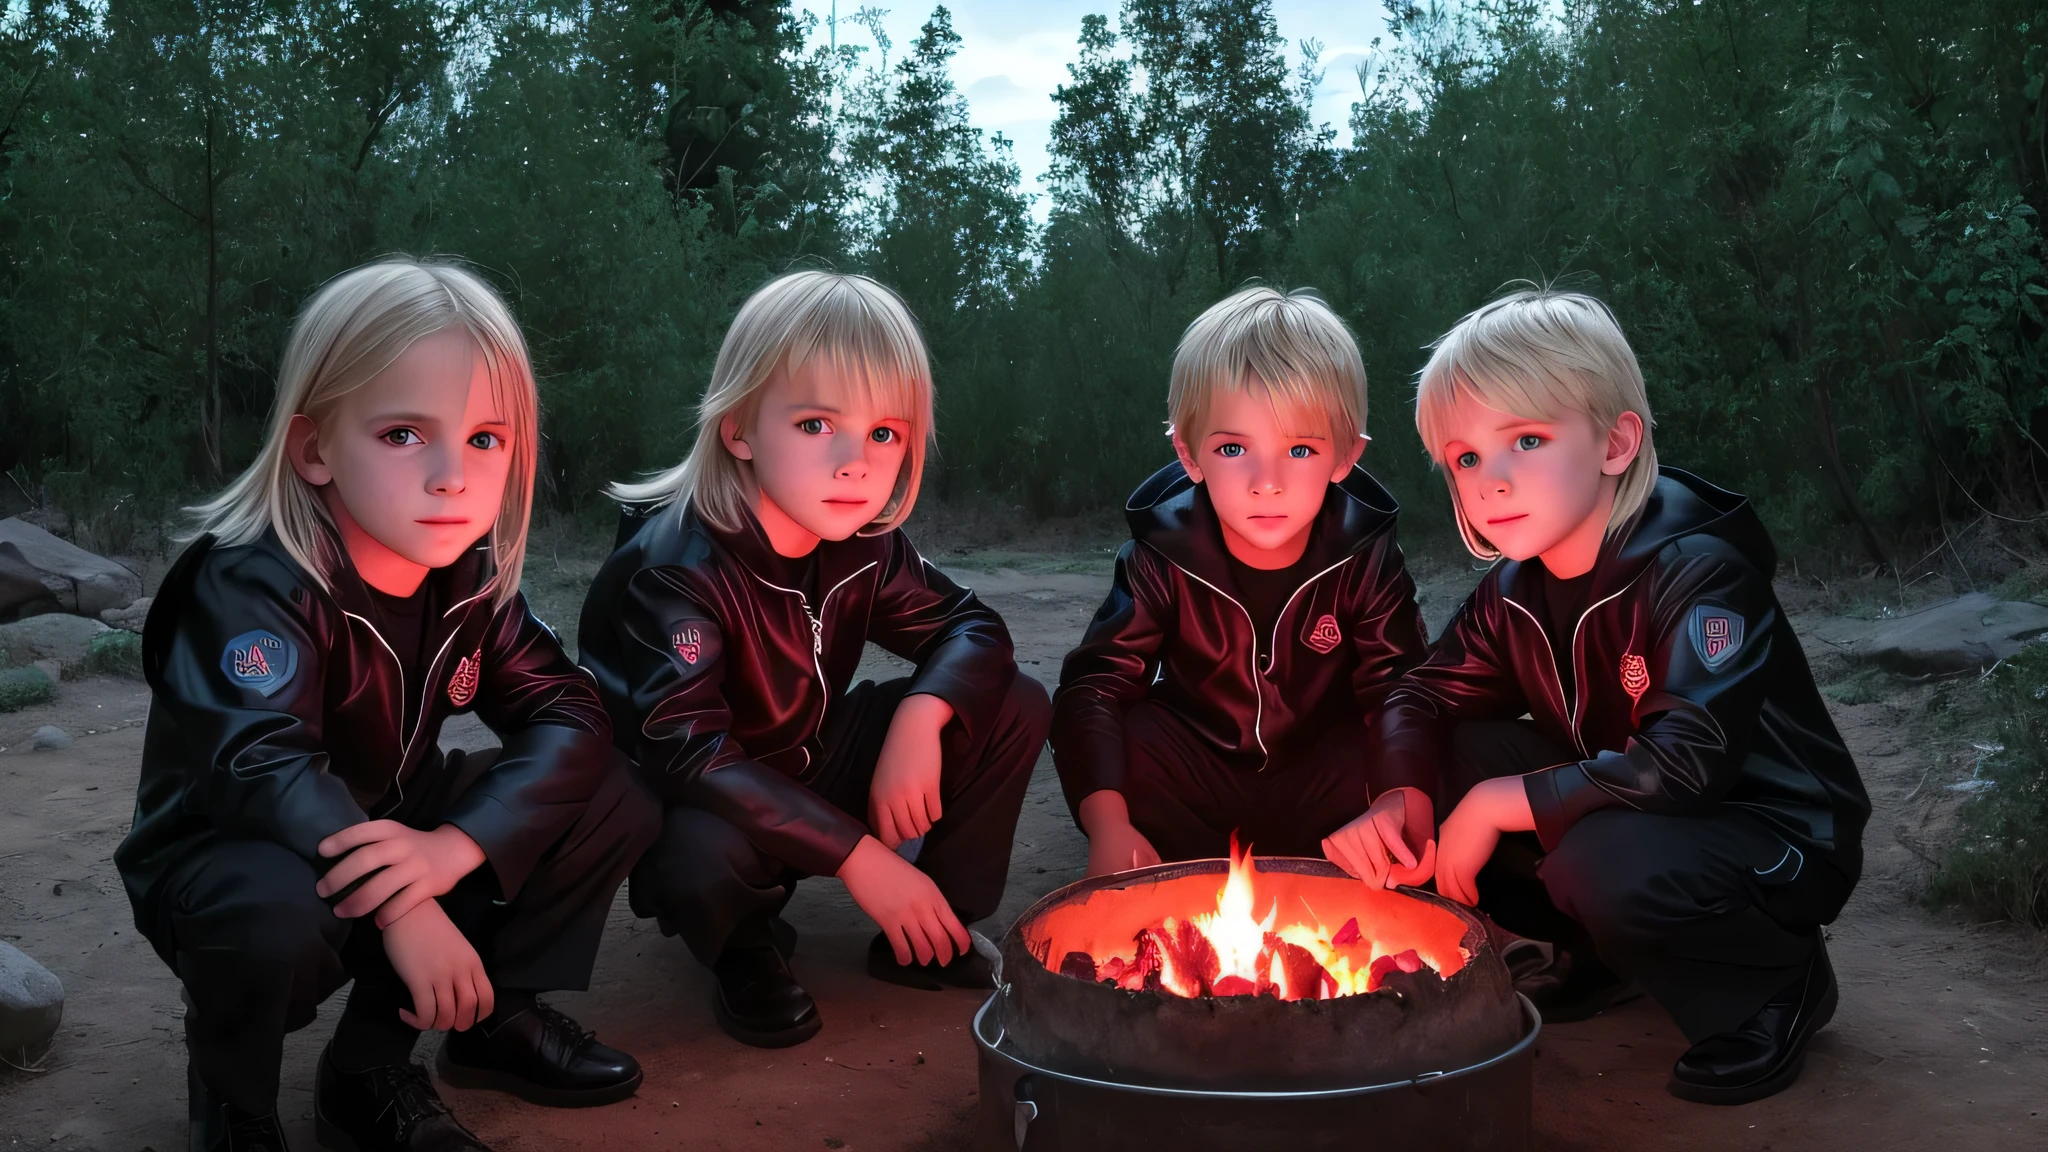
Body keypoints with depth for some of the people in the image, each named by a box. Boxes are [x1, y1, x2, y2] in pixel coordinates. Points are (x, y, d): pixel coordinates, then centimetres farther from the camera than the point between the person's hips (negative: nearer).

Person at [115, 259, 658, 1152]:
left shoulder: (471, 579, -6)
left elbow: (568, 712, -14)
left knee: (610, 797, -9)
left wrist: (454, 846, -32)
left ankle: (494, 1014, 6)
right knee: (275, 915, -41)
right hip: (225, 855, -5)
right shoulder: (254, 585, -25)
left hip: (394, 829, 6)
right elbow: (261, 768, -38)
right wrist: (405, 908, -48)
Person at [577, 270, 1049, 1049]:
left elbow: (972, 629, -2)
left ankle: (934, 935, 5)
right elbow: (685, 752, -37)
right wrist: (861, 858, -37)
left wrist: (920, 717, -26)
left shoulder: (865, 546, -8)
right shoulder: (674, 568, -28)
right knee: (706, 850, -42)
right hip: (683, 809, -6)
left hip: (809, 773, 6)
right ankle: (744, 953, -4)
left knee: (1015, 708, -7)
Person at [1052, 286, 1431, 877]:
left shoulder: (1366, 558, -17)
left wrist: (1399, 801, -42)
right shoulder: (1163, 557, -19)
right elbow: (1096, 684, -21)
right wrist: (1109, 823, -36)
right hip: (1198, 774, 0)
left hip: (1318, 783, 0)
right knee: (1125, 741, -28)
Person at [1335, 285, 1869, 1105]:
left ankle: (1776, 983, -4)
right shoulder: (1513, 590, -3)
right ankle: (1614, 951, 8)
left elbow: (1687, 762, -36)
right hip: (1621, 813, 7)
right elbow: (1424, 699, 2)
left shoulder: (1698, 571, -26)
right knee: (1457, 759, -11)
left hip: (1775, 832, -7)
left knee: (1606, 861, -36)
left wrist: (1505, 802, -31)